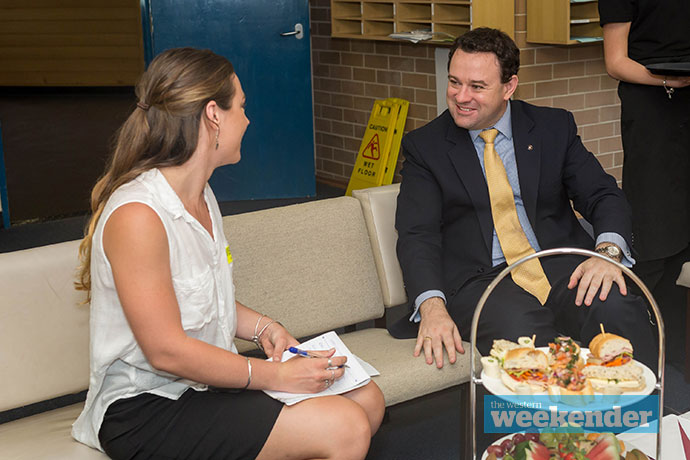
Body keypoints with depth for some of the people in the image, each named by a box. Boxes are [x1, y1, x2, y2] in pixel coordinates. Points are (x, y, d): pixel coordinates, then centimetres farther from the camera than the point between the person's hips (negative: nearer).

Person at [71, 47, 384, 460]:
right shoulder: (137, 215, -22)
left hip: (207, 377, 10)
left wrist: (261, 326, -1)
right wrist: (274, 375, -19)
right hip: (147, 409, -10)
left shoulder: (202, 196, 9)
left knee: (367, 400, 1)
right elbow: (166, 351, -23)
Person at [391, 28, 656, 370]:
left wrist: (608, 250, -17)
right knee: (520, 334, -35)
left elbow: (603, 197, 7)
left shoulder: (554, 127, 11)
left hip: (560, 266, 3)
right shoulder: (424, 146, 6)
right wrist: (432, 306, -22)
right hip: (480, 278, -2)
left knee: (618, 310, -28)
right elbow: (417, 235, -4)